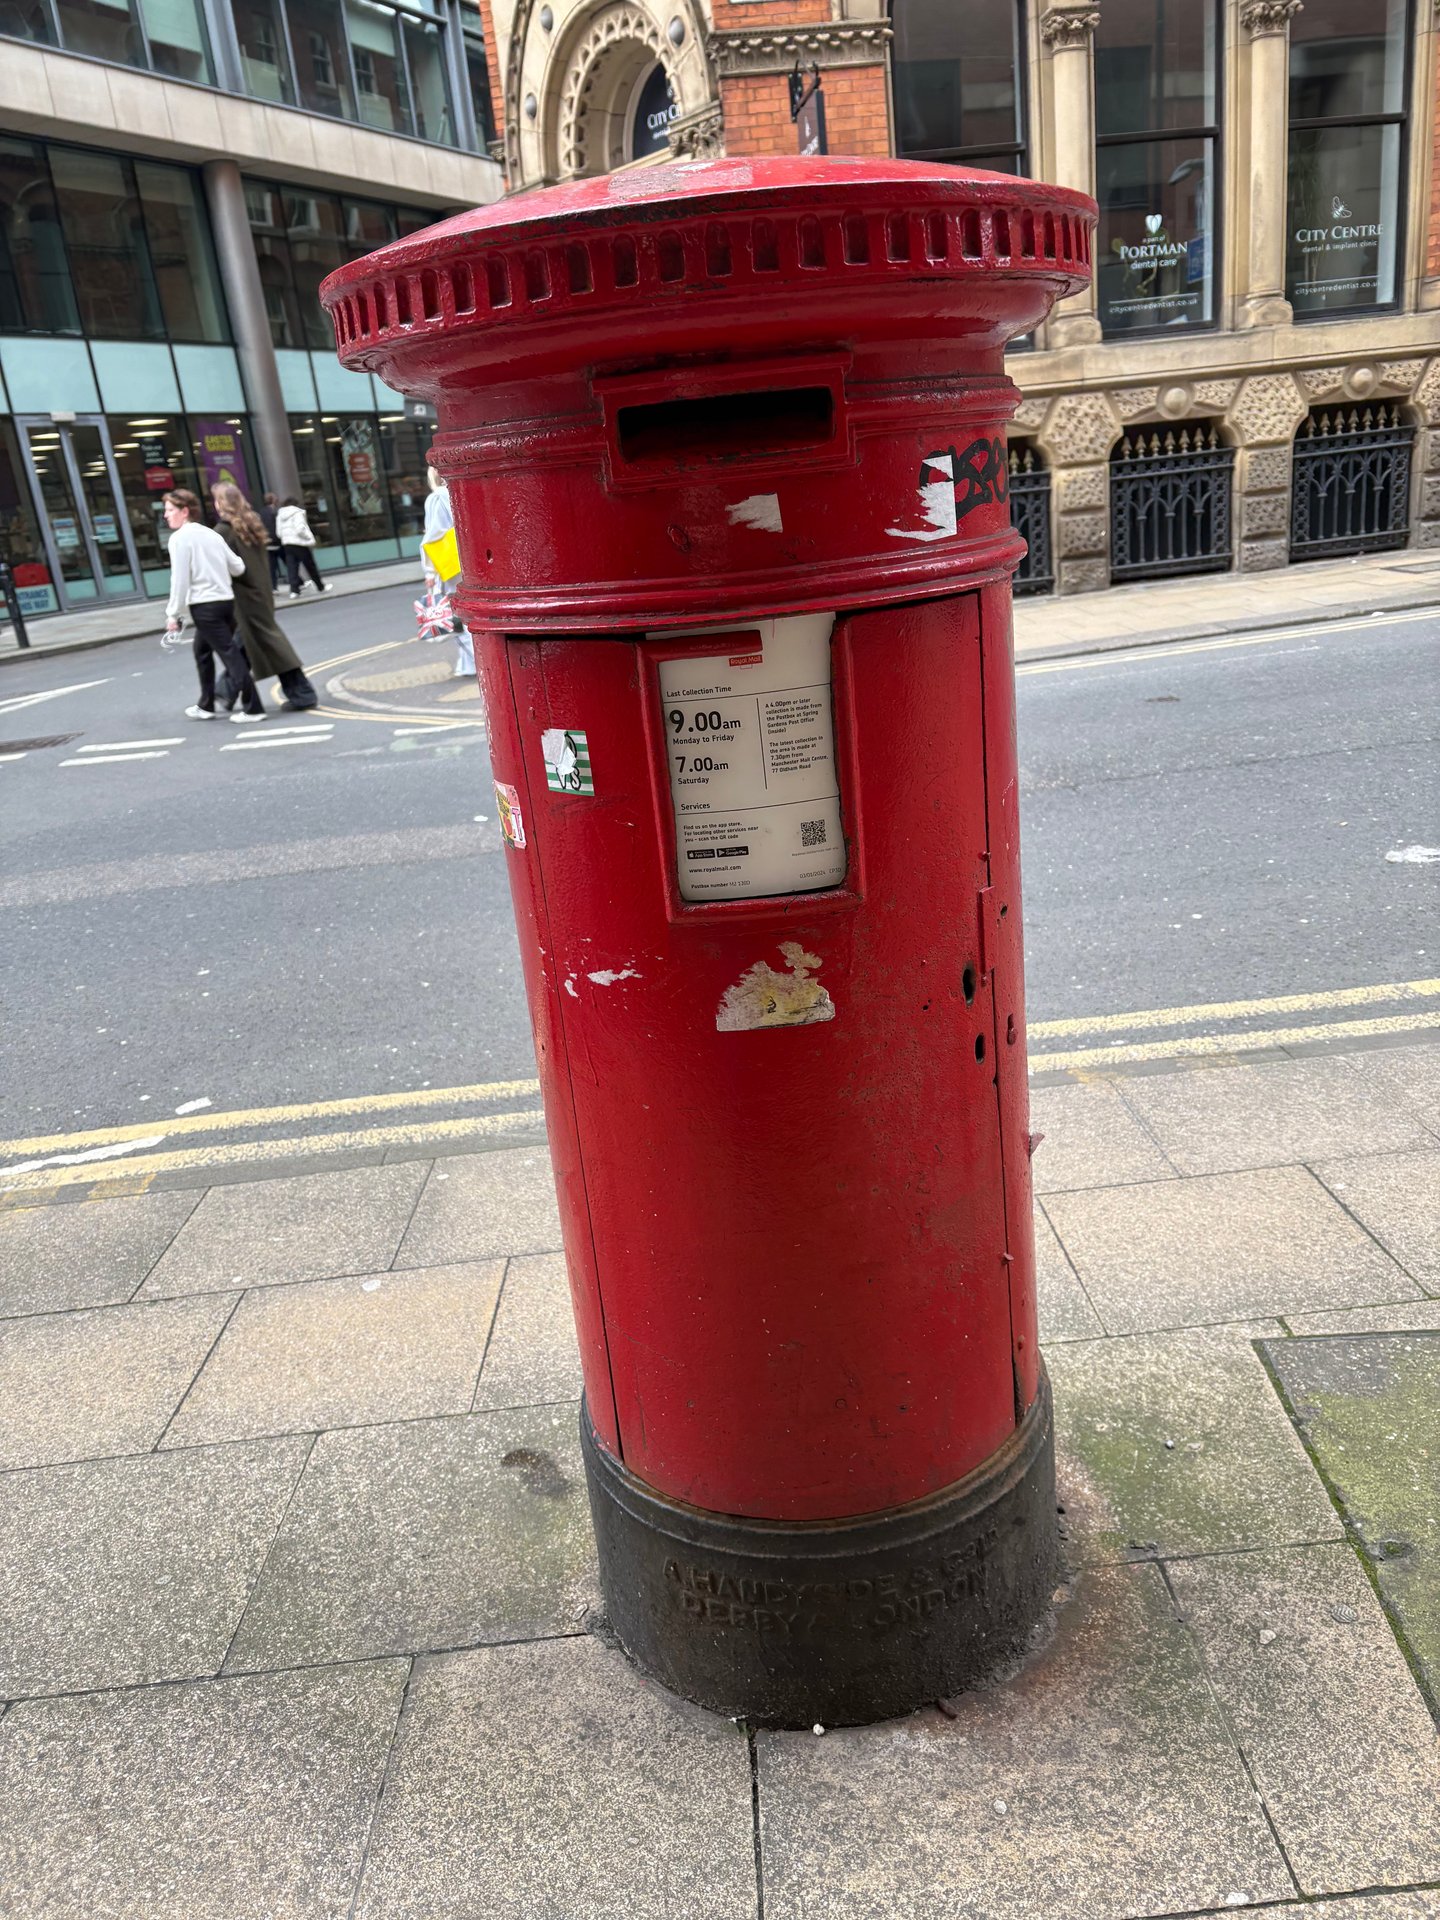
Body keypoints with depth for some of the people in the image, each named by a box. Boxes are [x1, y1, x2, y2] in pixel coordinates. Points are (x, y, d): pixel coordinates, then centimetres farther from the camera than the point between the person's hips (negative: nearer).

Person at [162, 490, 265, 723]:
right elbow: (238, 567, 12)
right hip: (226, 600, 8)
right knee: (202, 650, 22)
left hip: (204, 605, -8)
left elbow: (180, 579, -13)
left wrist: (173, 613, -9)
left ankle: (252, 708, -8)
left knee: (229, 653, -7)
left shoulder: (179, 538, -8)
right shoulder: (210, 533, 13)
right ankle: (205, 705, 28)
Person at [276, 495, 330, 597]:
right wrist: (311, 539, -10)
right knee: (310, 566, 8)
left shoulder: (279, 515, 11)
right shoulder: (297, 513, -9)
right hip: (300, 543, -5)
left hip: (286, 544, 5)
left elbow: (278, 532, 9)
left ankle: (294, 590, -13)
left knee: (292, 568, 0)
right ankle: (321, 587, 21)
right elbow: (300, 529, -18)